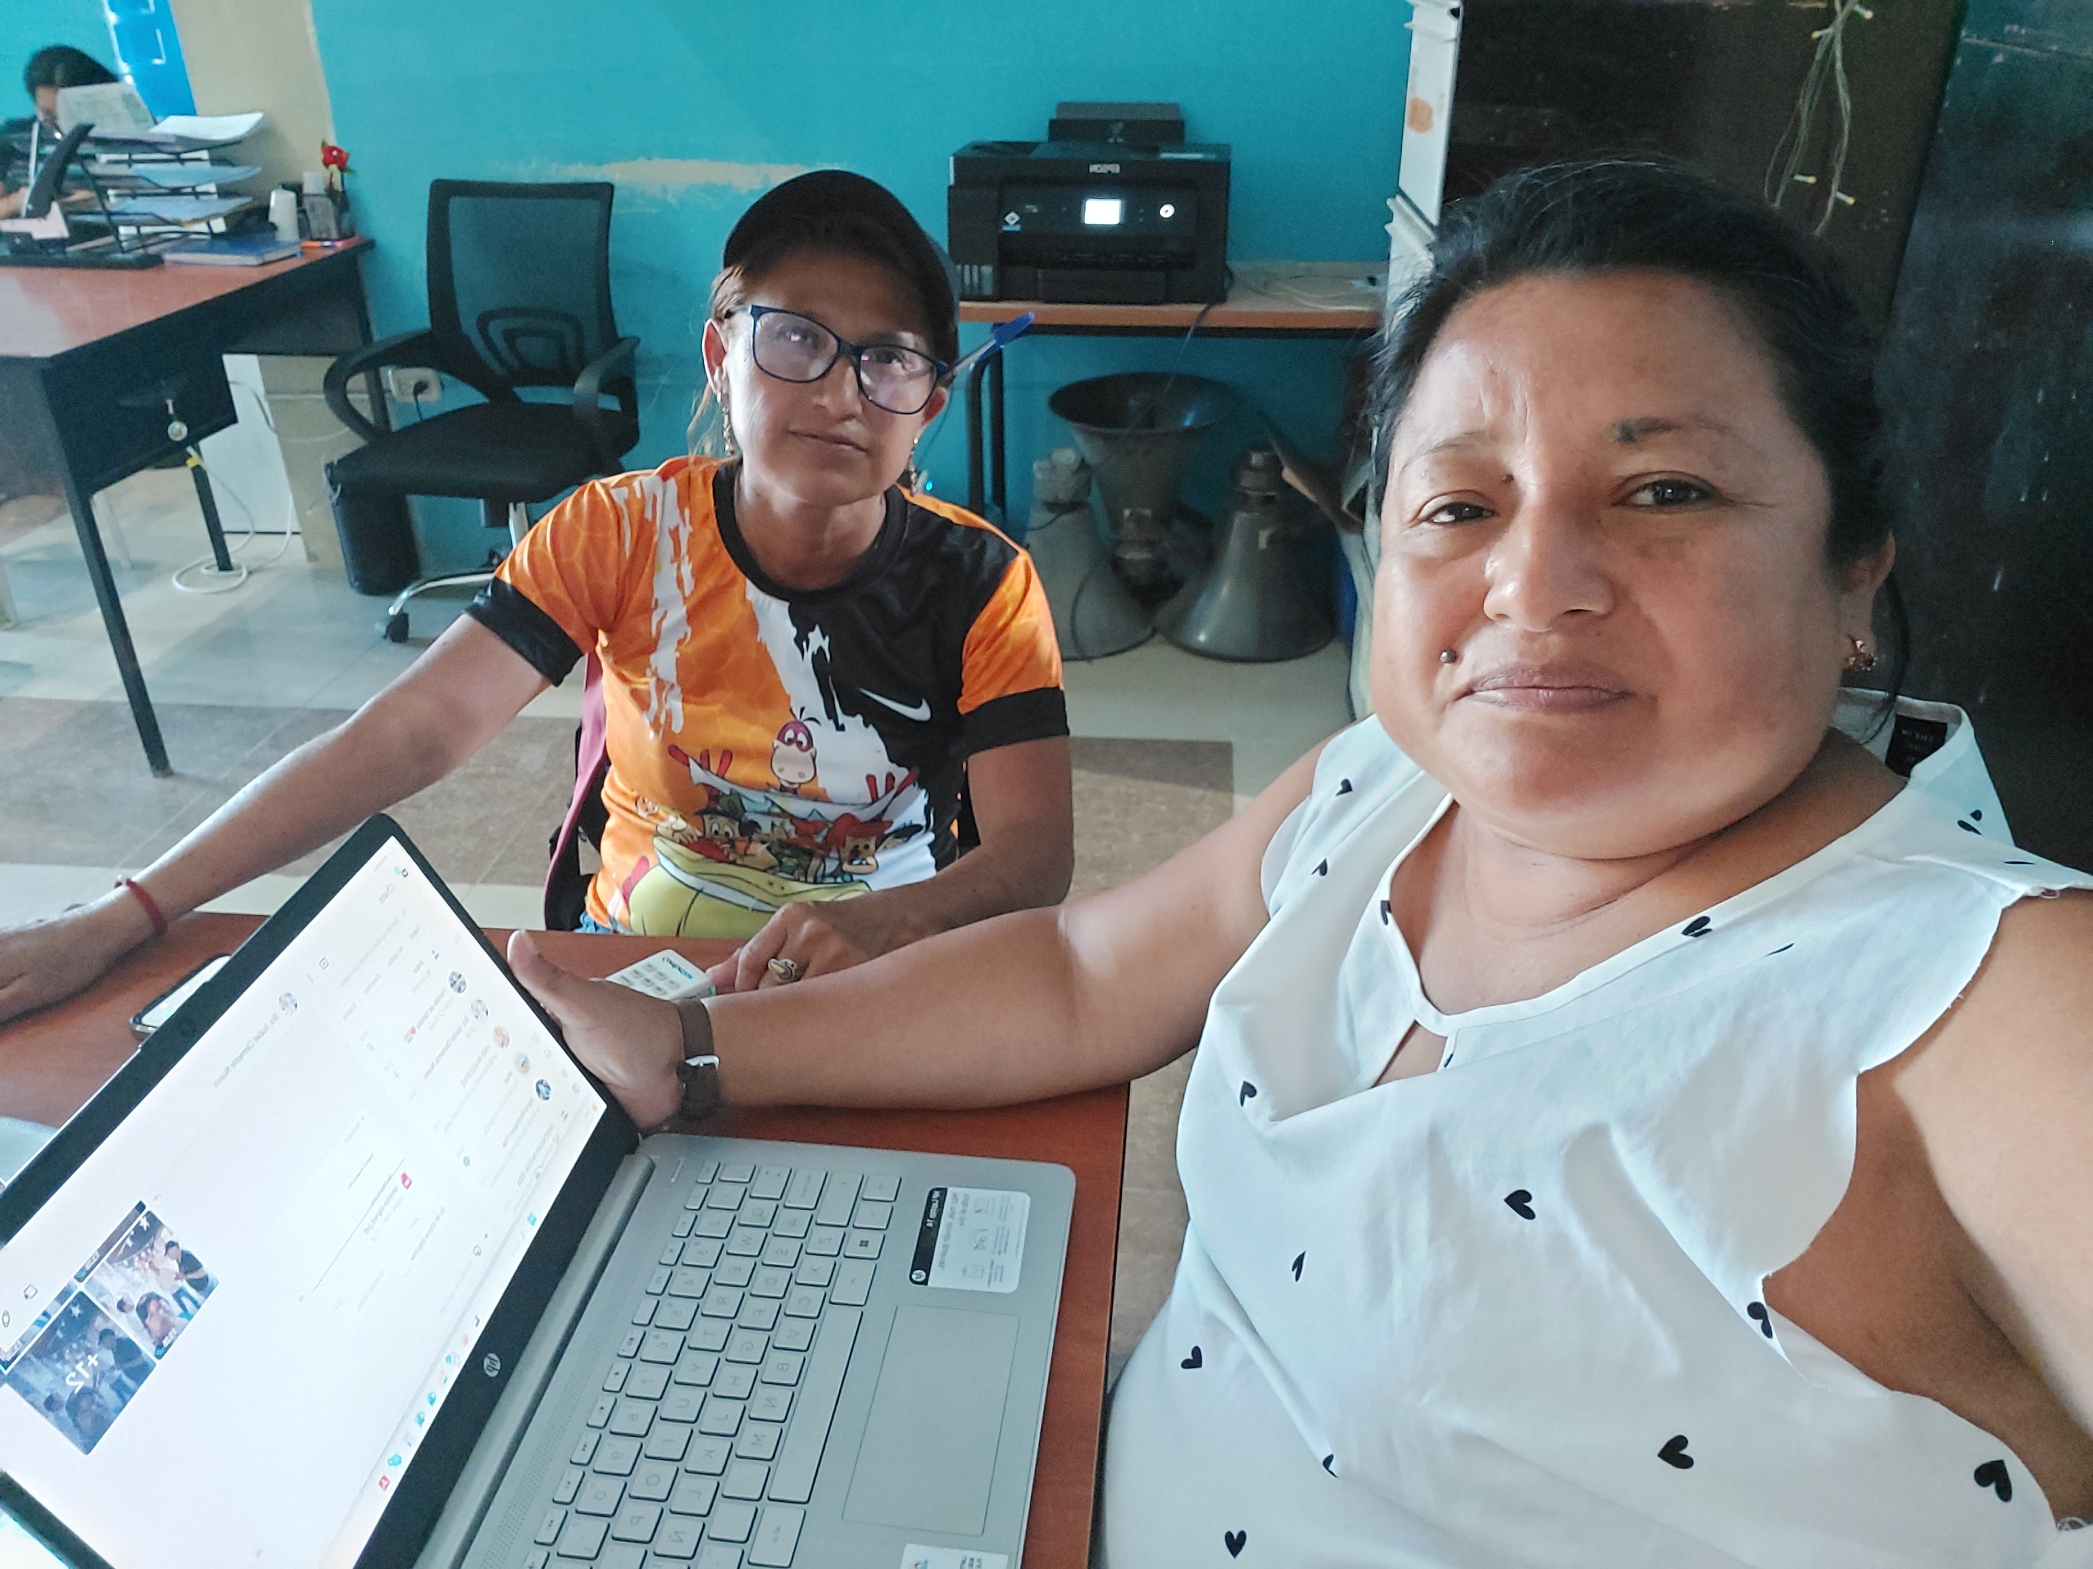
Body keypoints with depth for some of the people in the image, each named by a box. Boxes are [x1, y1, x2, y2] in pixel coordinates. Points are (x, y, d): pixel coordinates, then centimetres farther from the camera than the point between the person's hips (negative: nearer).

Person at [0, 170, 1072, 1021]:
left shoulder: (980, 587, -10)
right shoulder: (622, 533, -8)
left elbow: (1034, 848, -17)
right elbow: (409, 731, -14)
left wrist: (886, 923, -39)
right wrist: (118, 921, -20)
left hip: (880, 991, -1)